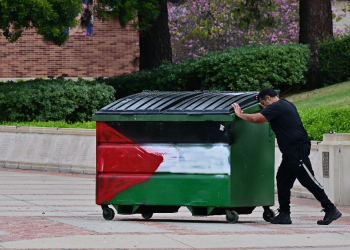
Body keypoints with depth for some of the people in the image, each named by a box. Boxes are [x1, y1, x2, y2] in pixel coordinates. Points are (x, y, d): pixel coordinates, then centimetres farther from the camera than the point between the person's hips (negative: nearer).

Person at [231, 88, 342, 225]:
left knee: (309, 181, -8)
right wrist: (265, 109, 30)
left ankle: (331, 210, -6)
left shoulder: (276, 107, -11)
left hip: (298, 150, -11)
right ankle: (284, 215, 7)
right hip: (291, 152, 11)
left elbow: (256, 119, -18)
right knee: (283, 179, 8)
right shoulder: (287, 105, 19)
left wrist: (239, 114, -3)